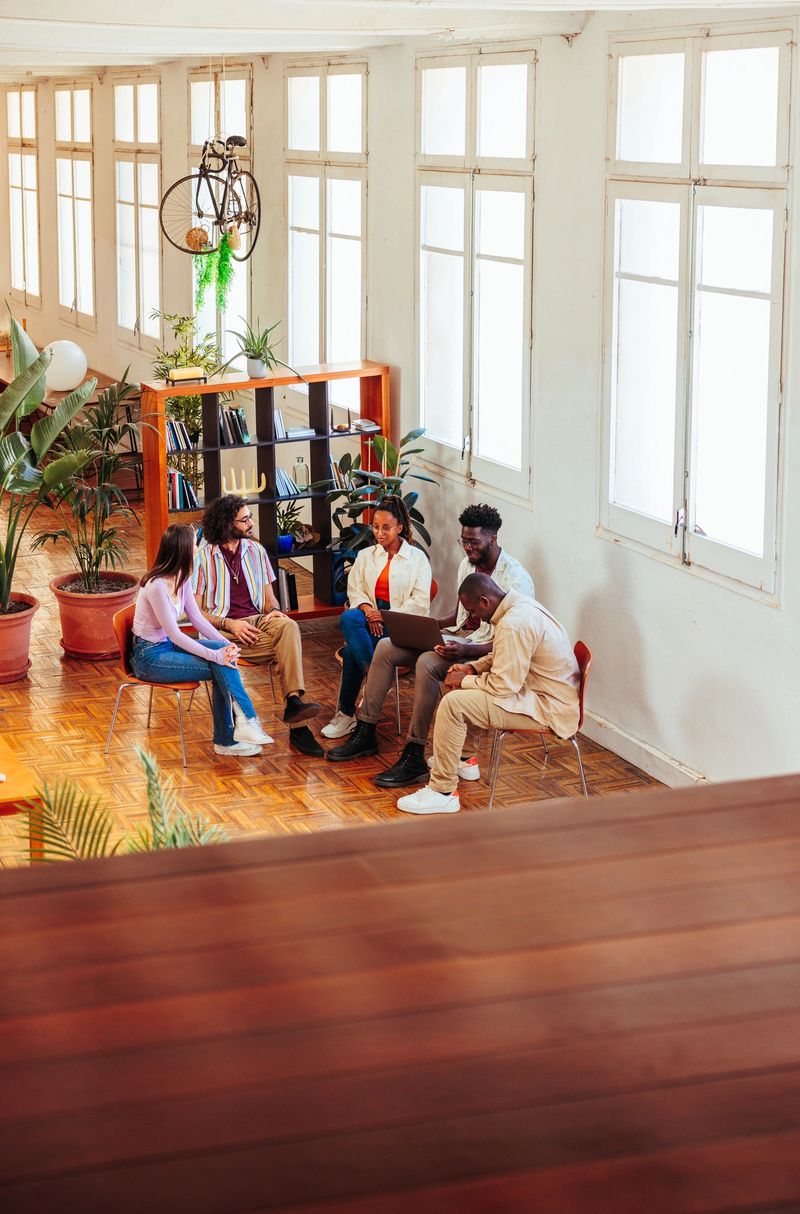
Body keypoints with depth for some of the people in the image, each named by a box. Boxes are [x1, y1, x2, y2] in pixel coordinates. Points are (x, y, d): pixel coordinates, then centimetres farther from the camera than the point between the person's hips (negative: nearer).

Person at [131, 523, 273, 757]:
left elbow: (196, 618, 7)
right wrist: (215, 655, -25)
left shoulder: (182, 577, 1)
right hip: (149, 656, -8)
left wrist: (225, 644, -6)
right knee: (219, 667, -21)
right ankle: (247, 721, -12)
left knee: (224, 653, -13)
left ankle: (227, 739, -11)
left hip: (168, 646, 8)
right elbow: (175, 635, -25)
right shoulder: (157, 585, -26)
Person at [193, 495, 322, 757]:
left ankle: (294, 700, -45)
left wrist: (274, 611, -7)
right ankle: (297, 726, -34)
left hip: (258, 620, 4)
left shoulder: (255, 550, 15)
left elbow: (269, 597, 19)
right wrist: (229, 624, -17)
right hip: (222, 628, -4)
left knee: (288, 626, -32)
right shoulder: (203, 557, 0)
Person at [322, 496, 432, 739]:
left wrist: (387, 617, -16)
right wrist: (367, 610, -16)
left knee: (352, 650, -31)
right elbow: (354, 590, 8)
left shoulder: (417, 558, 7)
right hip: (370, 618, 3)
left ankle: (347, 713, -21)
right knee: (348, 618, -36)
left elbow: (420, 602, -3)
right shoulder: (365, 556, 19)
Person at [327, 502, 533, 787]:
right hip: (456, 636, 9)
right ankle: (365, 734, -1)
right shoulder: (467, 563, 9)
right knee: (386, 647, -6)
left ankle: (414, 758, -31)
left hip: (484, 651, -9)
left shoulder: (515, 579, -18)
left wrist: (465, 651, -32)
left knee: (426, 663, -35)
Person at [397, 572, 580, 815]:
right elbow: (504, 658, 24)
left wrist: (464, 681, -8)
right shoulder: (520, 605, 8)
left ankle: (442, 793, -11)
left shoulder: (514, 625, -25)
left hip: (550, 710, -11)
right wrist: (472, 667, 9)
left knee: (453, 703, -17)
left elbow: (502, 685, -24)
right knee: (467, 691, 23)